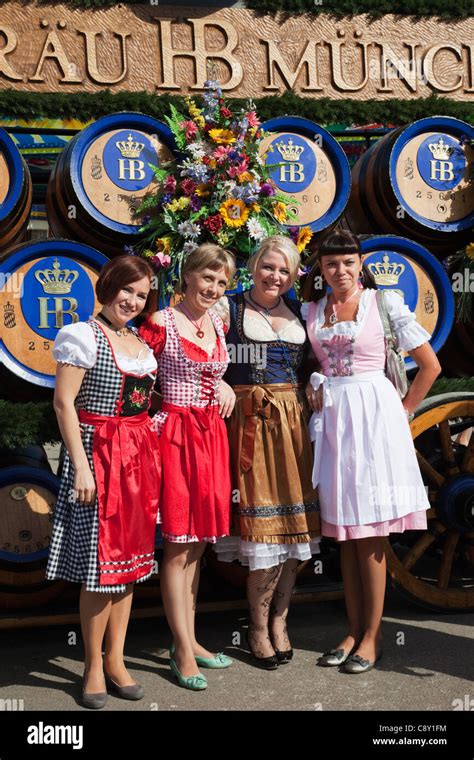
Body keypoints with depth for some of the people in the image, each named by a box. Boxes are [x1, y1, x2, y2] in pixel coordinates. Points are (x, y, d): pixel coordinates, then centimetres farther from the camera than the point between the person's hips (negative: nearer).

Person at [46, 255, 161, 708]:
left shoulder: (142, 341, 14)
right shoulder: (84, 336, -6)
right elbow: (64, 403, -11)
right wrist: (81, 465, -16)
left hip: (140, 455, 7)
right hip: (98, 452, -7)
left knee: (130, 558, 10)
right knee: (101, 559, -2)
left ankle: (115, 658, 23)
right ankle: (94, 666, 15)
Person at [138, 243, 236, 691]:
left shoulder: (218, 324, 11)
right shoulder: (159, 324, -9)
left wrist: (223, 385, 8)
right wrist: (151, 422, -11)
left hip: (212, 434, 7)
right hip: (176, 432, -6)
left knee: (196, 543, 13)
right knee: (178, 546, 0)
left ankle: (187, 639, 25)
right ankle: (183, 652, 11)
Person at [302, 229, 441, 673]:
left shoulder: (385, 303, -1)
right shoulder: (311, 311, 9)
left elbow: (430, 365, 2)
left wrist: (404, 410, 1)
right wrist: (311, 388, -2)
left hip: (372, 415, -4)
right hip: (331, 419, 4)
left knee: (370, 533, 0)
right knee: (344, 531, 9)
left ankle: (372, 636, 13)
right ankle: (353, 631, 21)